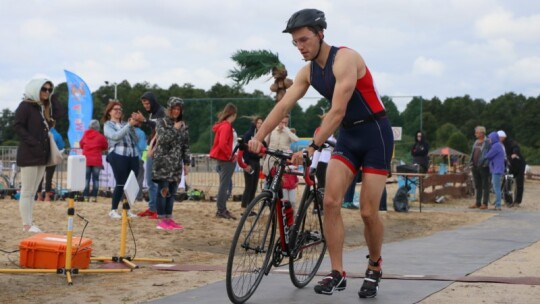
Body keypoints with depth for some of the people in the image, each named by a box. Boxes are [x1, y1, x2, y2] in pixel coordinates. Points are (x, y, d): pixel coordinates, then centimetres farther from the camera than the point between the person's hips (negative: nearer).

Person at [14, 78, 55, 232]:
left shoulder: (45, 108, 17)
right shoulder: (25, 106, -8)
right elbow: (18, 126, -15)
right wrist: (33, 143, -21)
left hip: (42, 155, 8)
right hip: (29, 155, -8)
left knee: (33, 191, 11)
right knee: (27, 191, -5)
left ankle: (30, 222, 16)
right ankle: (26, 224, -3)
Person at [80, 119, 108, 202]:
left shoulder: (85, 135, 1)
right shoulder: (100, 136, -7)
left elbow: (81, 145, 14)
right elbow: (105, 147, 4)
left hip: (86, 160, 2)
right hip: (97, 161, -2)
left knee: (86, 178, 6)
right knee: (95, 179, 1)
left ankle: (86, 196, 1)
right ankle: (94, 196, -5)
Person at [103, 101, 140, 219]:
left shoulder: (125, 124, 20)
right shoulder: (108, 125, 8)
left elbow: (135, 139, 13)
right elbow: (115, 136, -11)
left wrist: (132, 126, 0)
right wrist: (129, 125, -13)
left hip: (133, 155, 5)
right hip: (118, 156, -5)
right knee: (120, 183, -8)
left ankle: (127, 209, 13)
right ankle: (113, 210, 2)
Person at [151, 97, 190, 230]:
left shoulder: (183, 126, 12)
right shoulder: (161, 122, -1)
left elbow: (186, 146, 13)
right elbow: (163, 139, -16)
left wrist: (186, 163, 9)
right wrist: (175, 129, -10)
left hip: (176, 163, 5)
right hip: (163, 162, -5)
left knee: (172, 192, 6)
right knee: (163, 190, -8)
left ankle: (169, 219, 11)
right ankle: (161, 220, -7)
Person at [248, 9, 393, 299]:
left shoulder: (345, 59, -21)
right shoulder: (308, 71, 2)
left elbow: (337, 111, -29)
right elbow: (283, 106, -4)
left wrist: (312, 147, -35)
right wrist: (258, 137, -18)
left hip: (375, 134, -7)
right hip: (348, 136, 7)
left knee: (368, 211, -7)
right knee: (330, 202, -9)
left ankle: (374, 268, 17)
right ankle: (337, 273, -4)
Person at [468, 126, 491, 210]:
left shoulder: (487, 142, -8)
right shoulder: (476, 142, 16)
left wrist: (484, 163, -18)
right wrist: (472, 164, 12)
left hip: (483, 167, -8)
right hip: (475, 167, 8)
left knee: (485, 185, -2)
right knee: (477, 186, 12)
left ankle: (485, 203, 1)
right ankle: (478, 203, 18)